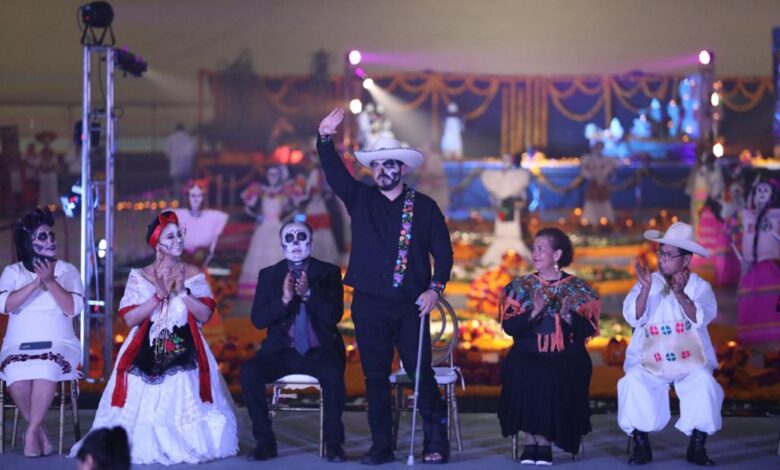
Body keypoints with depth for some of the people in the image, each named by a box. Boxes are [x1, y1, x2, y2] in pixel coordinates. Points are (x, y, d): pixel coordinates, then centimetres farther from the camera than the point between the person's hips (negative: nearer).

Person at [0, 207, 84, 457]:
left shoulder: (67, 270, 9)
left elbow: (73, 308, -5)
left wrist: (50, 281, -14)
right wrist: (36, 283, -15)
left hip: (58, 344, -1)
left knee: (46, 369, -37)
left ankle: (32, 432, -24)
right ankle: (41, 433, -15)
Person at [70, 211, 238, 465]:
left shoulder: (193, 274, 9)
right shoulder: (140, 276, 6)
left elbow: (205, 315, 0)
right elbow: (130, 318, -5)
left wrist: (182, 292, -10)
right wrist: (159, 295, -12)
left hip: (185, 351, 1)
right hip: (147, 353, 0)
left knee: (185, 402, -18)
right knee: (145, 404, -14)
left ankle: (186, 445, -4)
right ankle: (143, 444, 1)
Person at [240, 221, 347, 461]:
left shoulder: (328, 272, 6)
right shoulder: (269, 275, 9)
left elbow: (335, 315, -6)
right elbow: (258, 319, -1)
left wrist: (308, 294, -21)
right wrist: (284, 300, -17)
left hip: (319, 351, -2)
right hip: (281, 351, 2)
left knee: (333, 374, -35)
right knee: (249, 372, -26)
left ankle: (333, 443, -18)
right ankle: (265, 442, -14)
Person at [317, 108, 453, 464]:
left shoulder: (424, 207, 5)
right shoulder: (360, 199, 10)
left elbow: (443, 250, 3)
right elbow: (334, 172, -3)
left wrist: (435, 288, -9)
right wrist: (325, 139, -19)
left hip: (411, 306, -2)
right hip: (369, 305, 2)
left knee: (421, 372, -3)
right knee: (375, 377, 4)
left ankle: (436, 442, 5)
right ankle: (381, 445, 11)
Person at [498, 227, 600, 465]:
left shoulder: (577, 287, 7)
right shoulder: (521, 286, 11)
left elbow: (588, 329, -1)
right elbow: (508, 327, -1)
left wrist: (568, 316, -19)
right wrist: (534, 312, -15)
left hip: (566, 357, -1)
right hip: (528, 354, 1)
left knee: (554, 377, -34)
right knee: (521, 375, -32)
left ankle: (544, 440, -22)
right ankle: (530, 439, -20)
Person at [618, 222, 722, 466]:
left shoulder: (700, 286, 1)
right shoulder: (648, 283, 3)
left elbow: (701, 318, -17)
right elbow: (634, 318, -10)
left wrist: (681, 295, -33)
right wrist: (646, 289, -25)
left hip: (690, 361, 0)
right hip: (649, 361, 1)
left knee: (704, 382, -29)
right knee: (633, 381, -28)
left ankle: (697, 447, -12)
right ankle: (641, 445, -13)